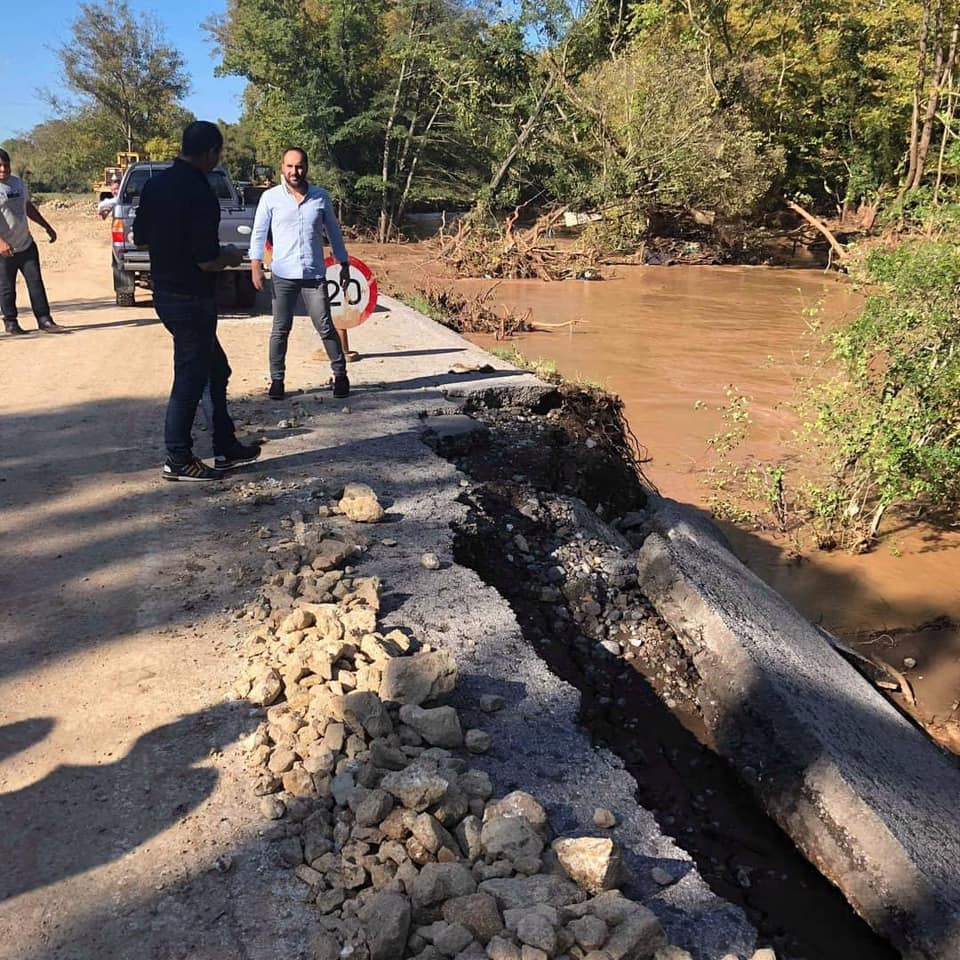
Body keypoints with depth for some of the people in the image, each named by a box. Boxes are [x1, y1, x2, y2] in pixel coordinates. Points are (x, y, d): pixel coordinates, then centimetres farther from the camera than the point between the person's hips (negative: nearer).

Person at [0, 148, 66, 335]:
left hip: (26, 244, 6)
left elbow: (29, 207, 24)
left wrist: (47, 227, 24)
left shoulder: (18, 183, 10)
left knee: (36, 282, 3)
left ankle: (44, 320, 6)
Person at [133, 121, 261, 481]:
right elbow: (207, 261, -22)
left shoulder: (155, 184, 5)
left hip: (164, 292, 9)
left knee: (216, 369, 19)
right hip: (192, 299, -9)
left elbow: (140, 238, 12)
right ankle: (178, 461, 14)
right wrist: (230, 257, -2)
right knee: (190, 379, 3)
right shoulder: (201, 195, -20)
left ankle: (226, 447, 26)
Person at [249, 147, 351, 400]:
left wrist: (344, 264, 9)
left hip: (314, 274, 0)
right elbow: (259, 233, 2)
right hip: (283, 275, 0)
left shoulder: (321, 196, 3)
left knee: (326, 328, 2)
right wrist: (256, 265, -7)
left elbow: (334, 231, 11)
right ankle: (277, 379, 14)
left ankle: (340, 375, 14)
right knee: (280, 330, 5)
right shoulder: (270, 197, 0)